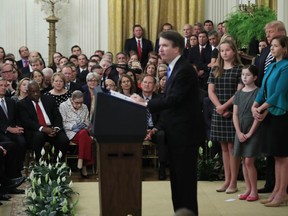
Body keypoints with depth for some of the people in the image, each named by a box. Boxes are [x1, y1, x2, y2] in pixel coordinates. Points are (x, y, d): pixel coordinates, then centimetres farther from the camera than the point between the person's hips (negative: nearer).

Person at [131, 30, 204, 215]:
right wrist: (146, 102, 3)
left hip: (185, 133, -10)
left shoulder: (184, 69, -17)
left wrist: (146, 104, -18)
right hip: (176, 133, 10)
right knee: (177, 177, 16)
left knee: (185, 178, -2)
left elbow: (173, 99, -24)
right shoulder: (175, 68, 14)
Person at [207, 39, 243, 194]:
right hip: (218, 112, 4)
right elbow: (211, 92, 5)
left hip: (233, 112, -4)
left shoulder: (239, 69, -2)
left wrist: (225, 106, -14)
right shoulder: (215, 70, 10)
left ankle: (233, 182, 3)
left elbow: (240, 92, -9)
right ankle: (227, 180, 15)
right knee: (224, 147, 8)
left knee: (232, 146, -3)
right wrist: (219, 108, -8)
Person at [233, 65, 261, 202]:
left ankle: (254, 191, 2)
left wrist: (250, 133, -12)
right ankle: (248, 189, 17)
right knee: (244, 161, 8)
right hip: (240, 132, 5)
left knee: (249, 161, -8)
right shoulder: (239, 94, 9)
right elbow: (235, 114, 6)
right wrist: (239, 132, -5)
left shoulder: (258, 92, -6)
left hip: (253, 131, -5)